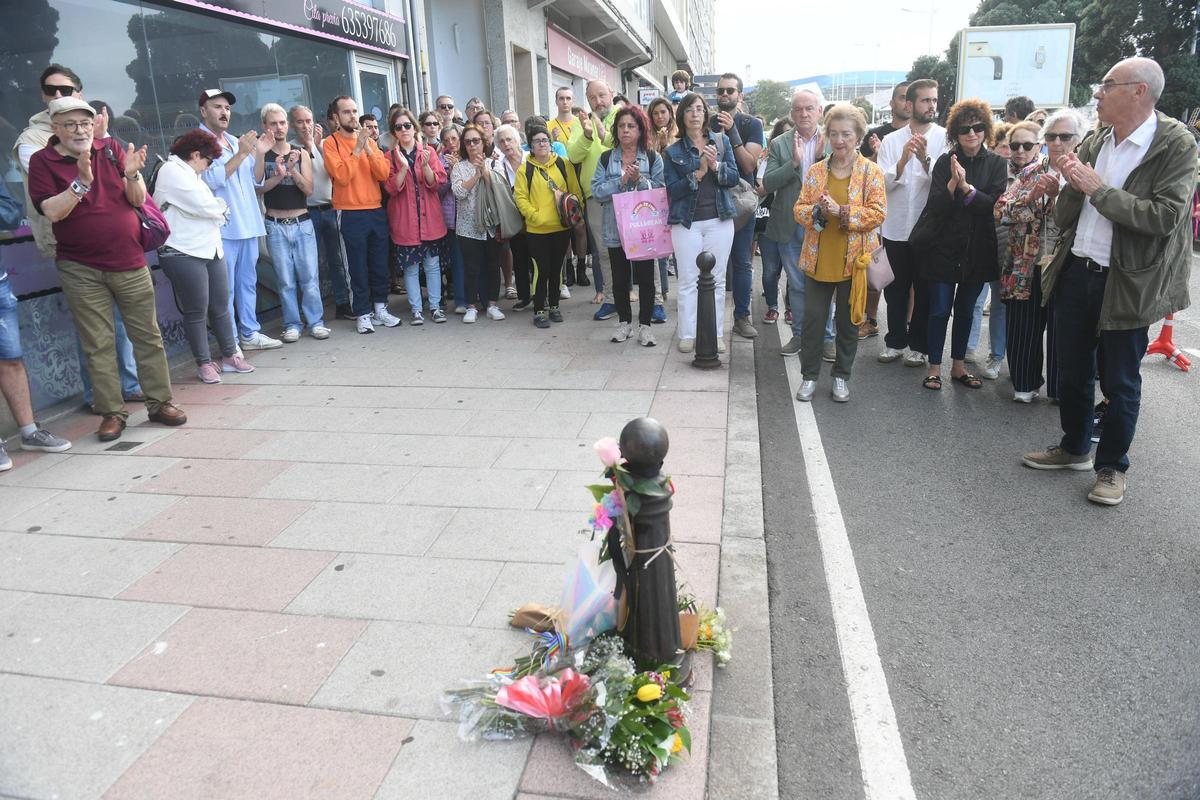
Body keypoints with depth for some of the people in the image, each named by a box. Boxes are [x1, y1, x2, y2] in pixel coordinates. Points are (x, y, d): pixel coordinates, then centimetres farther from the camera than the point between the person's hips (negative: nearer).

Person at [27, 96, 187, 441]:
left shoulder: (111, 150, 5)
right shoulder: (42, 161, -1)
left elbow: (137, 199, 2)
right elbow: (51, 211, -12)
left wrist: (131, 174, -17)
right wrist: (82, 182, -24)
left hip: (129, 261, 2)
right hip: (81, 269, -2)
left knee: (147, 335, 4)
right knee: (98, 345, 1)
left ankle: (160, 402, 13)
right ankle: (112, 412, 8)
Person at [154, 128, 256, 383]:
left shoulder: (189, 173, 23)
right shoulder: (171, 171, -8)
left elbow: (208, 208, 20)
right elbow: (202, 205, -15)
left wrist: (215, 208, -1)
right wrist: (221, 207, 4)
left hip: (210, 249, 9)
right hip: (184, 254, -9)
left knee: (221, 307, 10)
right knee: (197, 312, -2)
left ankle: (230, 355, 20)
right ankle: (204, 363, 8)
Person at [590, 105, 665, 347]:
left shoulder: (653, 158, 2)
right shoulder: (606, 159, 6)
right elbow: (597, 191, -5)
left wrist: (639, 180, -19)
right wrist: (622, 181, -14)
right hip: (615, 229, 2)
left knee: (645, 277, 2)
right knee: (620, 278, 10)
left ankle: (645, 325, 14)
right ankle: (624, 322, 25)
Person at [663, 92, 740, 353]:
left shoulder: (721, 141, 6)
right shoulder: (673, 152, 2)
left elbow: (734, 178, 1)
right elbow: (671, 191, -5)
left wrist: (716, 166, -17)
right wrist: (697, 175, -17)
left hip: (719, 219, 1)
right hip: (686, 222, -1)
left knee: (717, 279, 6)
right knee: (688, 280, 2)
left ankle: (716, 334, 15)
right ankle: (687, 335, 11)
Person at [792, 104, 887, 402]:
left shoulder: (871, 172, -2)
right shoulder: (816, 171, 6)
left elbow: (877, 213, -10)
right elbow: (799, 209, 4)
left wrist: (841, 212, -21)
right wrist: (817, 211, -17)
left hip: (854, 261, -2)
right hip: (818, 260, 2)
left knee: (848, 321, 9)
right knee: (813, 318, 6)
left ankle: (842, 376, 25)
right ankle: (809, 375, 20)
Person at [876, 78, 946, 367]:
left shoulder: (944, 138, -3)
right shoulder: (891, 140, 2)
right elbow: (882, 183, -7)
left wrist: (925, 159, -27)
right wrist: (902, 161, -23)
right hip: (895, 228, 2)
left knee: (924, 291, 10)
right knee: (895, 290, 13)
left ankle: (917, 345, 23)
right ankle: (895, 341, 27)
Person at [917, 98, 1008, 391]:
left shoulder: (996, 164, 1)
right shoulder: (945, 161, -2)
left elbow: (994, 204, -10)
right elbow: (935, 205, -8)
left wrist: (966, 188, -22)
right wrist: (952, 184, -25)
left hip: (977, 250, 2)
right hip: (944, 247, -2)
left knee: (965, 309, 12)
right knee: (940, 309, 0)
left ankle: (959, 366, 23)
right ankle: (934, 367, 11)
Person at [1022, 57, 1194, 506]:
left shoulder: (1177, 145, -10)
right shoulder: (1094, 141, 5)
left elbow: (1165, 217, -20)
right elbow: (1063, 218, 7)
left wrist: (1099, 189, -19)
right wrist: (1073, 185, -12)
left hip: (1127, 283, -5)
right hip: (1075, 272, 5)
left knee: (1119, 381, 6)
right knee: (1071, 373, 15)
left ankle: (1112, 466, 23)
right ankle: (1074, 448, 34)